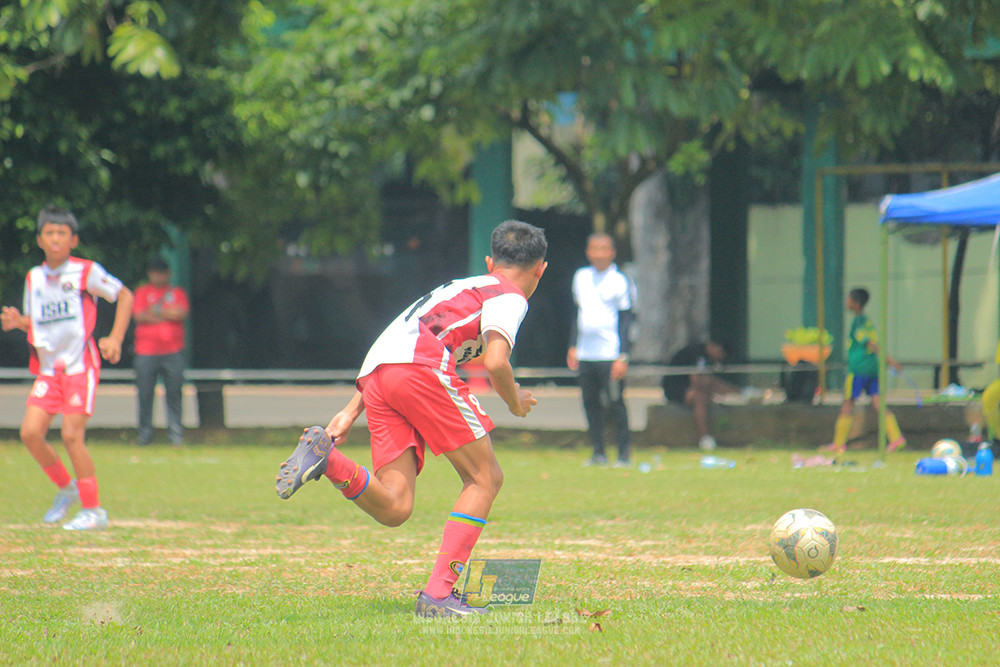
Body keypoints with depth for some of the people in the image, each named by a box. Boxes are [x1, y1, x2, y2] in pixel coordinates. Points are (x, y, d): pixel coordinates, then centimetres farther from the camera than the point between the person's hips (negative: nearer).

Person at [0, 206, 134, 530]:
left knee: (72, 436, -11)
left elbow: (124, 296, 3)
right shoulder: (33, 278, 10)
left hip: (80, 365, -5)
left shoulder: (86, 272, -6)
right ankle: (65, 487, 18)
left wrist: (115, 338, -6)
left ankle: (93, 510, 1)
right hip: (48, 369, 5)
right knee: (30, 433, -7)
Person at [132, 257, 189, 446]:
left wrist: (154, 312, -5)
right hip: (146, 351, 0)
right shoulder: (142, 292, 12)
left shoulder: (177, 292, 14)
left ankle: (176, 434, -3)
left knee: (174, 393, -5)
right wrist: (169, 314, -6)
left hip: (173, 351, 0)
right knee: (145, 394, -2)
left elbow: (182, 313, -4)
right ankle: (145, 434, 8)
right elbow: (139, 316, -3)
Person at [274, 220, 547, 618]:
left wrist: (352, 411, 29)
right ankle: (438, 593, -11)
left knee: (394, 508, 0)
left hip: (374, 374, 7)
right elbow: (495, 362, -6)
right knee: (485, 478, 2)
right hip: (422, 367, -7)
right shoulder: (510, 297, 12)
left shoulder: (461, 288, 36)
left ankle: (323, 454, -21)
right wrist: (515, 402, 14)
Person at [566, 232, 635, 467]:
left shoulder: (619, 281, -3)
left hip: (610, 355, -5)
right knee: (590, 403, 5)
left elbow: (625, 320, -4)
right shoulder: (581, 277, 13)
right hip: (585, 355, 5)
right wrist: (573, 346, 17)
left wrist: (622, 357, -10)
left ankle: (623, 454, 0)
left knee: (615, 403, -7)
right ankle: (598, 452, 12)